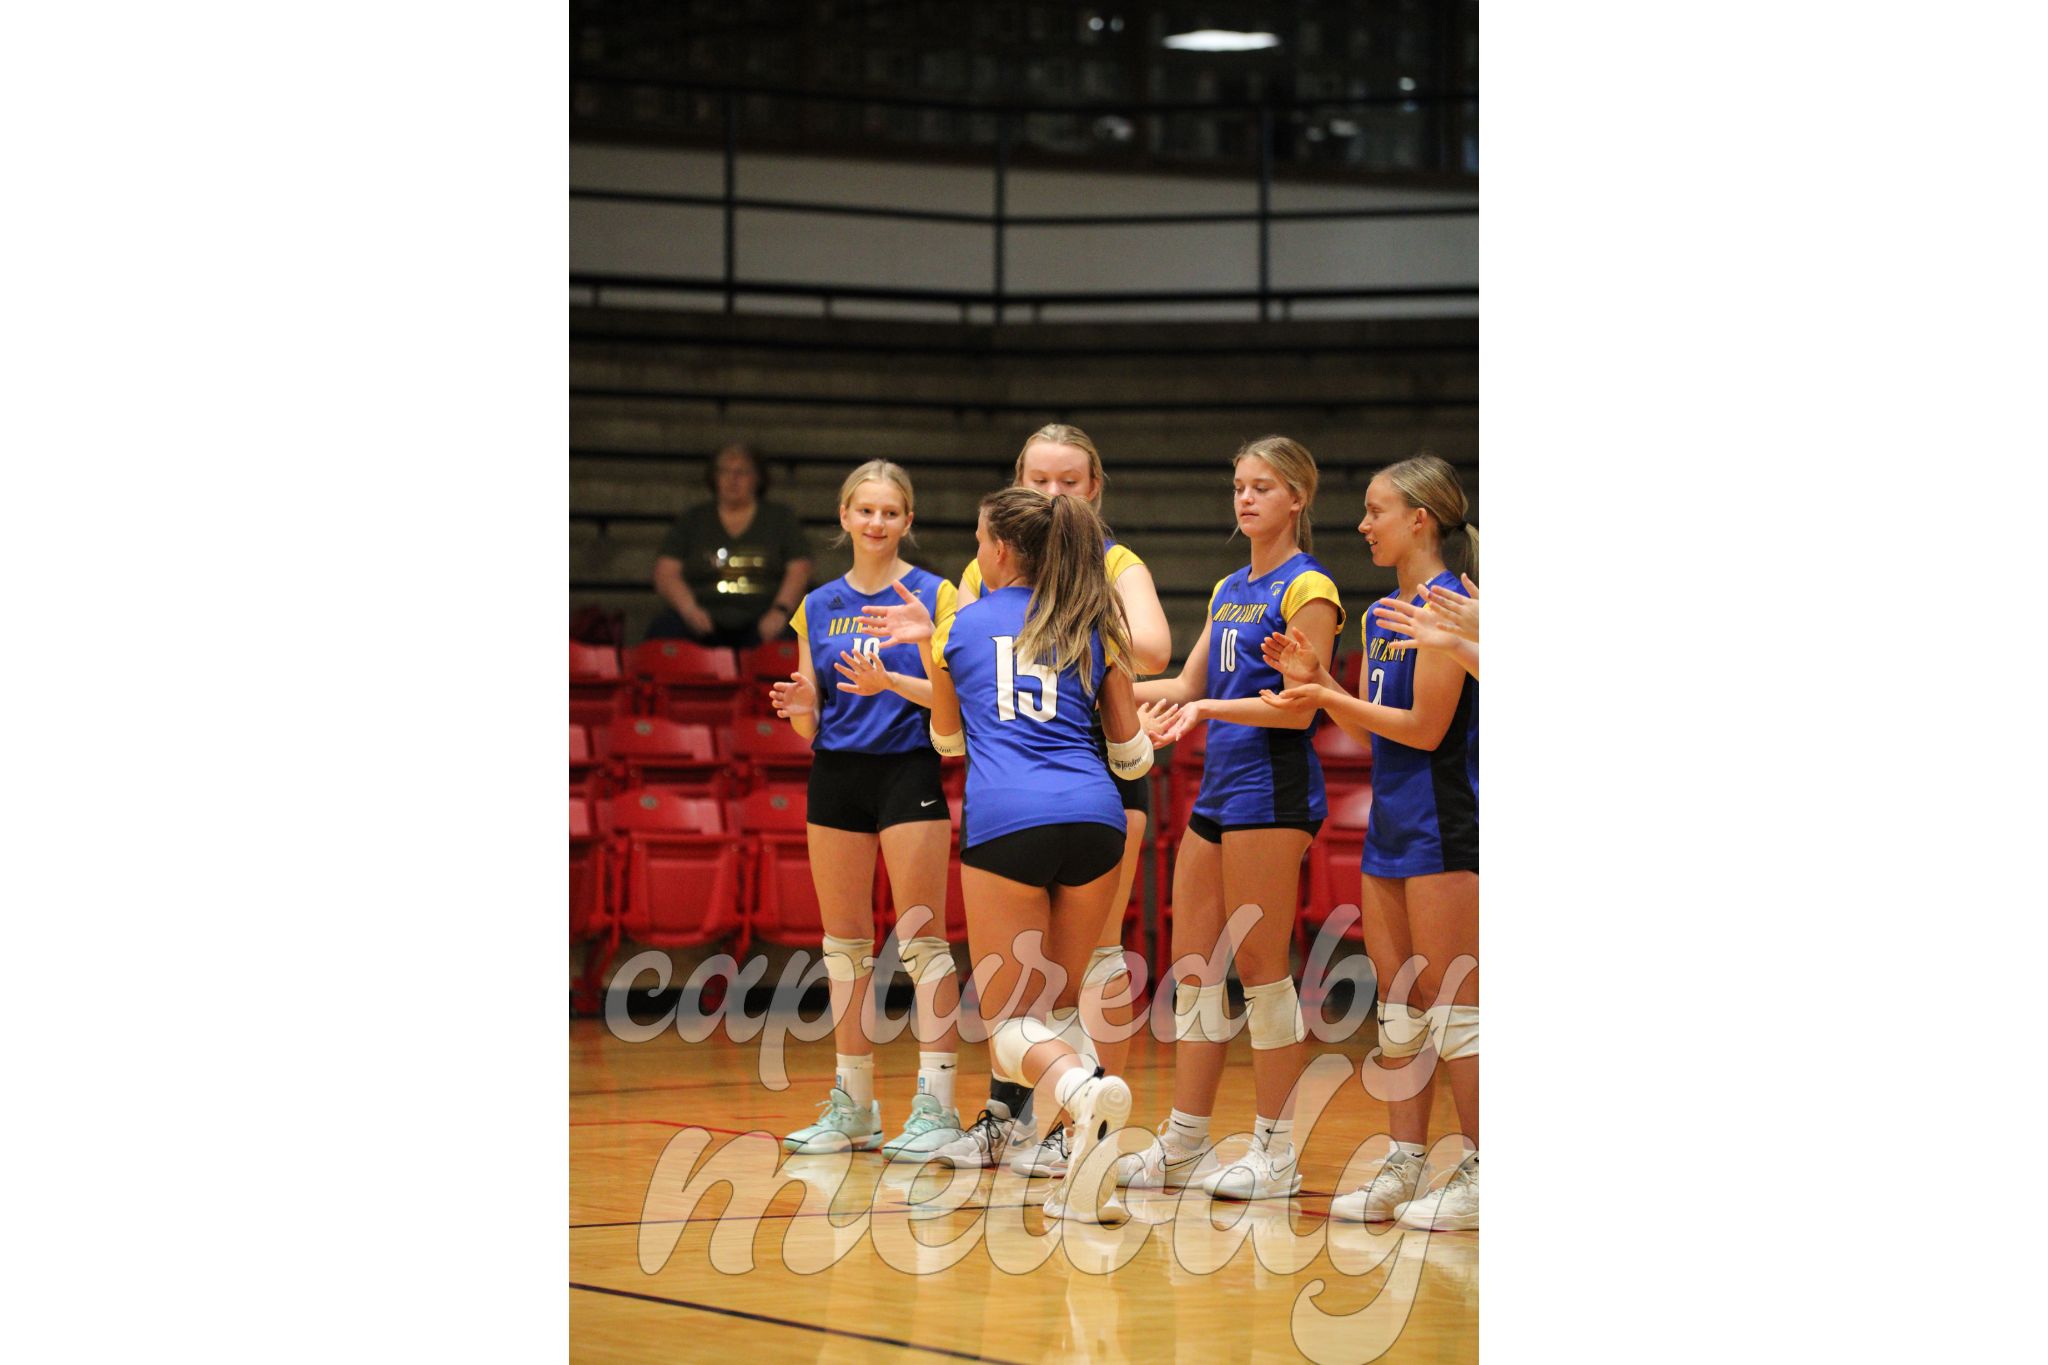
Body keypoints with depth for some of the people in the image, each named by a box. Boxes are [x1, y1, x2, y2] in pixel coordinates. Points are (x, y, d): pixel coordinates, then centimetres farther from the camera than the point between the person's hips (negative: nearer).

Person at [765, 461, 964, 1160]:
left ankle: (936, 1103, -8)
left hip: (909, 774, -5)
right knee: (845, 942, 7)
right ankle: (852, 1106, 13)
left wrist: (890, 682, -22)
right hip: (836, 777, 5)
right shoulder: (817, 608, 11)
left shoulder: (933, 595, -1)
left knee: (922, 939, -8)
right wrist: (801, 704, -10)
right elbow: (811, 725, 12)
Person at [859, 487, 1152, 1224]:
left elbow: (947, 738, 31)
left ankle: (1087, 1094, -34)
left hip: (1004, 817, -3)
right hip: (1093, 816, 3)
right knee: (1045, 1004, 17)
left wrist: (927, 646, 39)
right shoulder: (1095, 629, 18)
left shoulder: (961, 627, 16)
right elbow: (1131, 754, 21)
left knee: (1011, 1019, -3)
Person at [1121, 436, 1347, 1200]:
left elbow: (1300, 706, -14)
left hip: (1273, 791, -8)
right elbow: (1188, 686, 21)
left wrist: (1209, 708, -21)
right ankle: (1185, 1144, 14)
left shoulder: (1308, 589, -8)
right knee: (1193, 967, 8)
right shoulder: (1229, 592, 18)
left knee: (1260, 967, -6)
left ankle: (1276, 1152, 0)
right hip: (1218, 787, 9)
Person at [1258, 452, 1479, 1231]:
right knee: (1398, 1007, 10)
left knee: (1453, 1008, -6)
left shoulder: (1447, 606, -12)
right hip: (1391, 823, 9)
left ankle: (1481, 1174, -2)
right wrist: (1316, 681, 3)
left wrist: (1328, 698, -16)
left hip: (1444, 824, -9)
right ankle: (1404, 1167, 15)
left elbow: (1425, 727, -17)